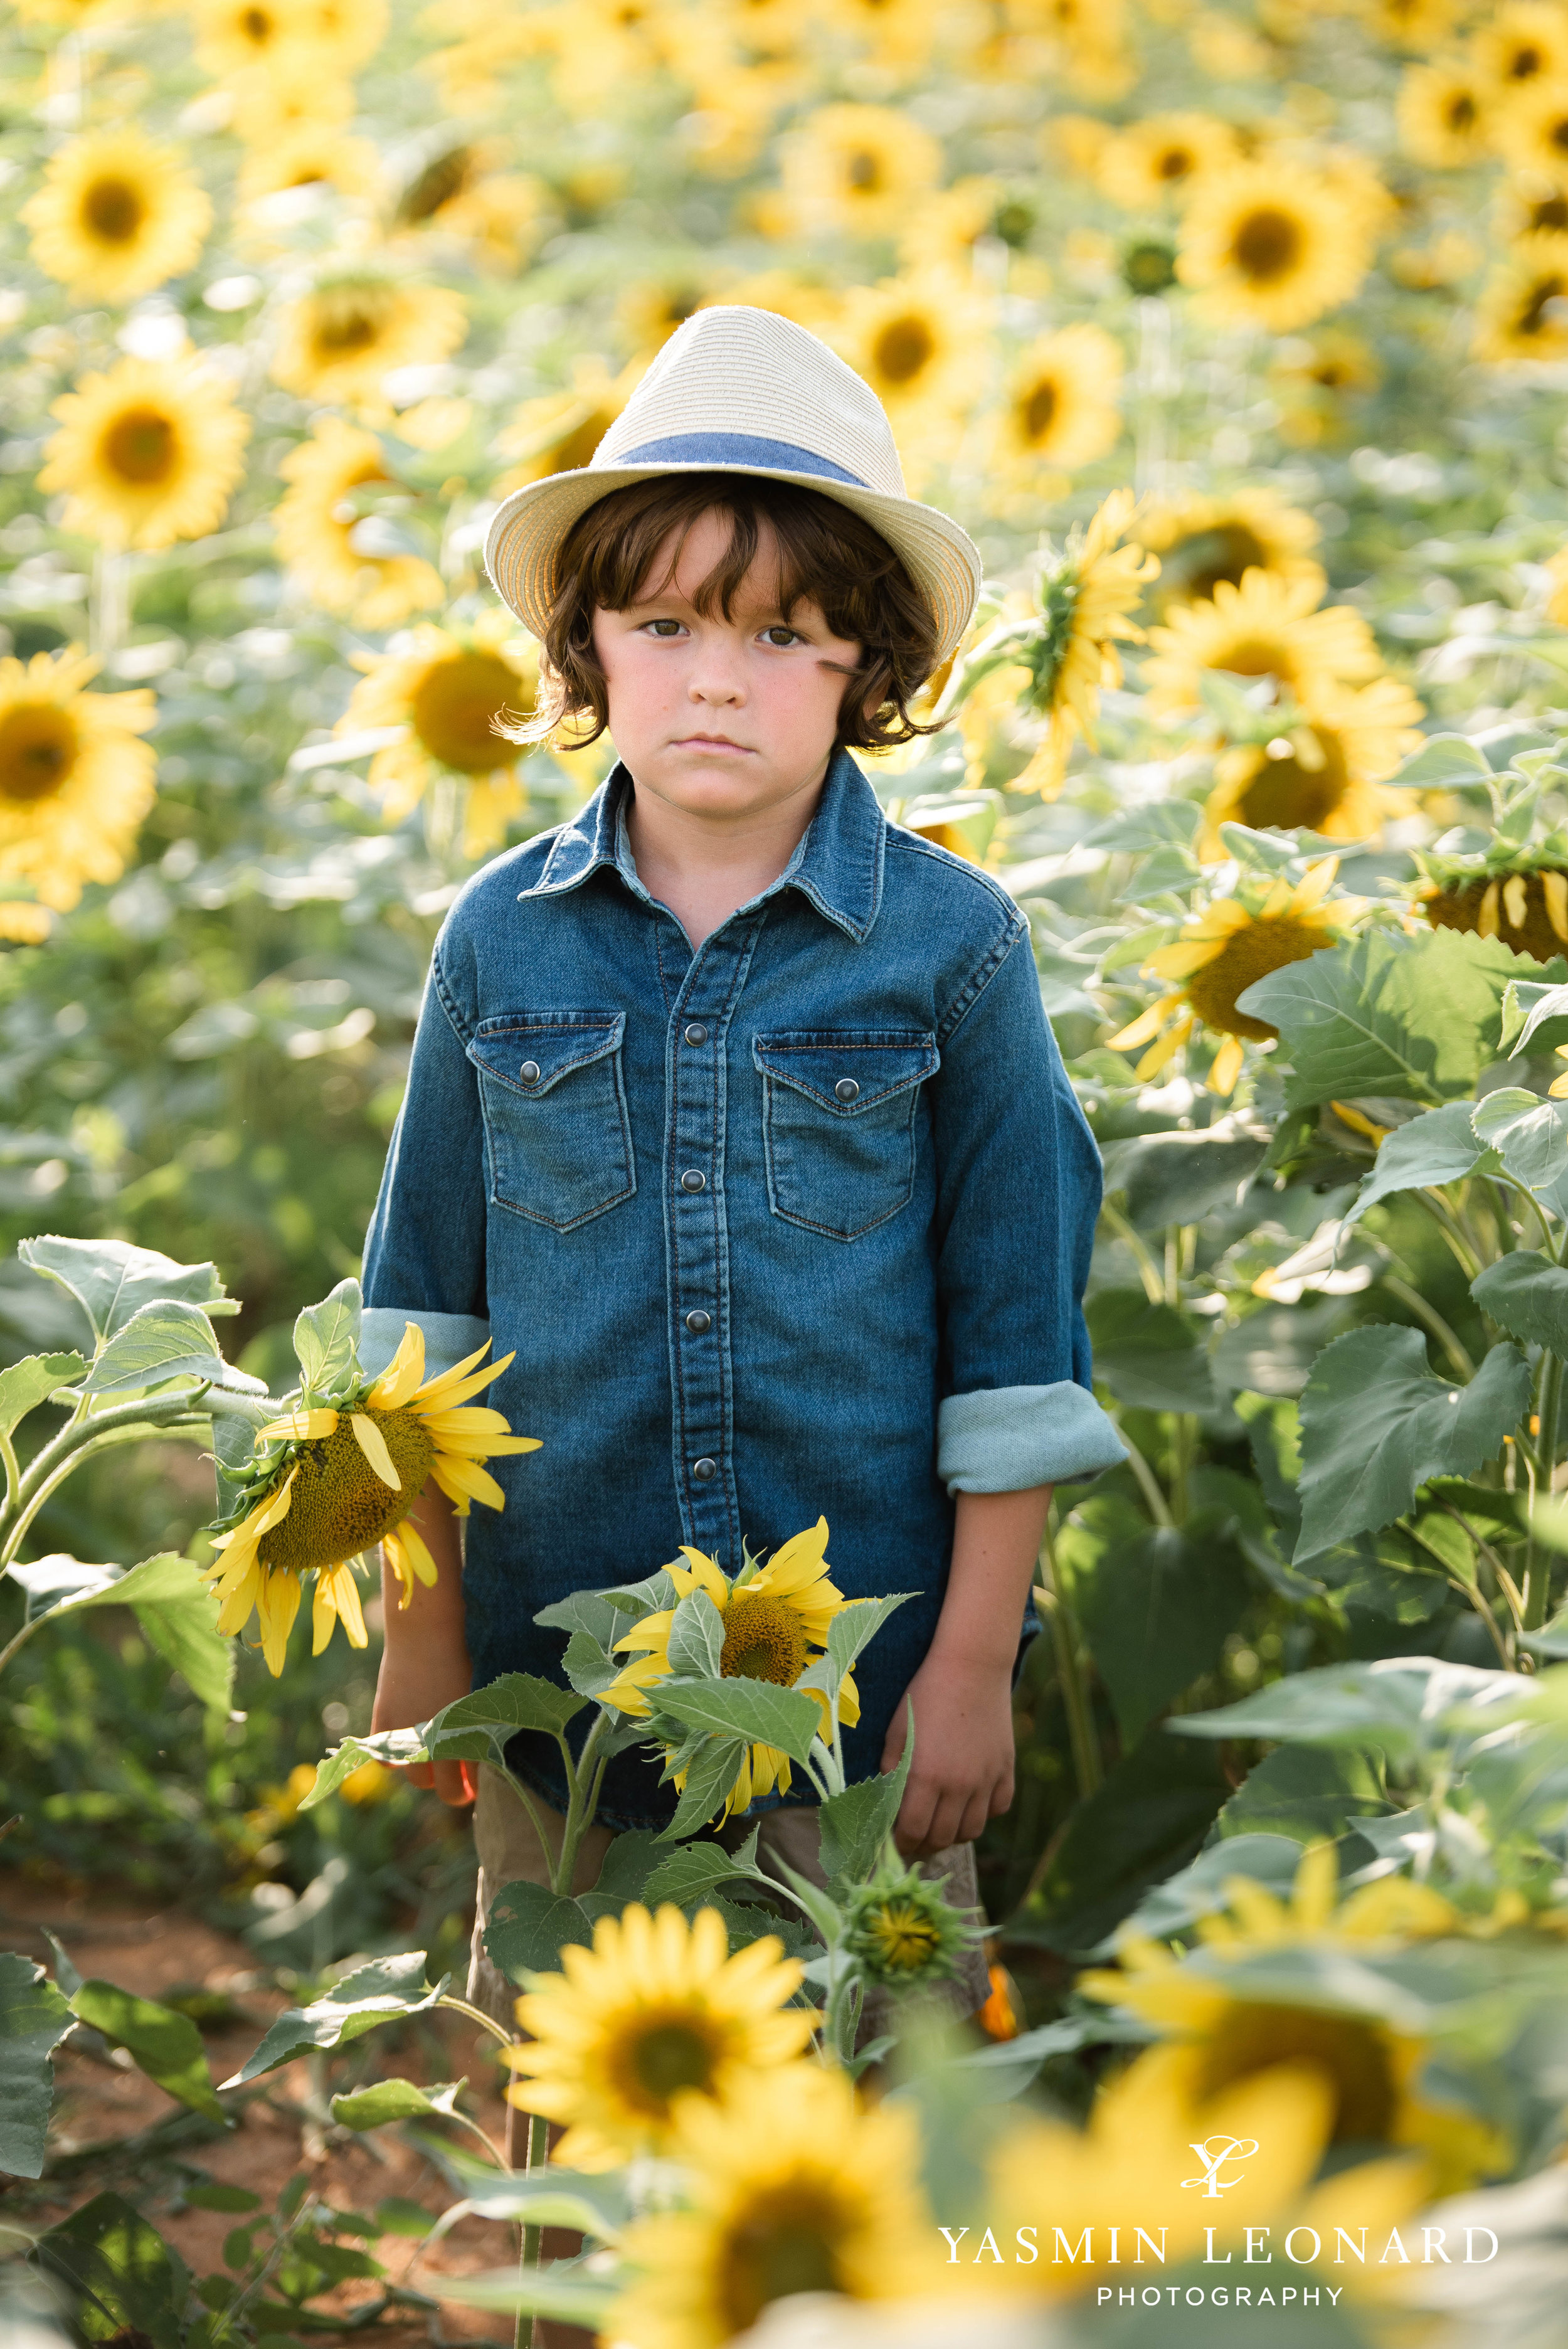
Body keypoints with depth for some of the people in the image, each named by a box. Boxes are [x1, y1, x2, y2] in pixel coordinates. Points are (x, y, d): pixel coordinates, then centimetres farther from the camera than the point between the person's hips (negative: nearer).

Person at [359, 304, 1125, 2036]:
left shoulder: (952, 946, -6)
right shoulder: (502, 940, -1)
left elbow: (1014, 1332, -3)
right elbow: (424, 1302, 7)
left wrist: (977, 1663, -3)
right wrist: (422, 1630, 7)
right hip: (556, 1670, 2)